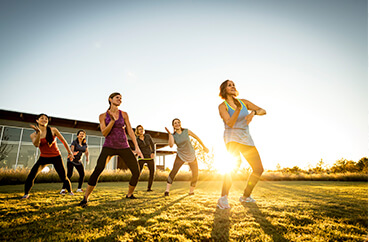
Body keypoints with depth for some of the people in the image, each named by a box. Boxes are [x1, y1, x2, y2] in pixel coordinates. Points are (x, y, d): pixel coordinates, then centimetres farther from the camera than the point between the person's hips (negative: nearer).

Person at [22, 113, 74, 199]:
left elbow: (63, 141, 3)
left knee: (63, 177, -3)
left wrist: (69, 152, 5)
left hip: (56, 157, -1)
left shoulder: (53, 130, -6)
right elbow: (36, 145, -21)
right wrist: (38, 132, -33)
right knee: (31, 176, -11)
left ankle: (70, 191, 17)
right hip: (43, 157, 2)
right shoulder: (33, 135, -1)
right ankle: (26, 194, 10)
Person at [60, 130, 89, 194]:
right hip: (71, 160, -5)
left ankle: (79, 188, 12)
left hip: (78, 161, 5)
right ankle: (63, 189, -14)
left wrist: (87, 158, -16)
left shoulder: (85, 144, 4)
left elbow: (86, 152, 5)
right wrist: (73, 153, -51)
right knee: (69, 174, -18)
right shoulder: (74, 142, -12)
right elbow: (71, 149, -27)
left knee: (82, 174, -2)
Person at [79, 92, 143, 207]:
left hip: (124, 147, 2)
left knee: (136, 172, -5)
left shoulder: (124, 114, 5)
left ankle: (129, 194, 20)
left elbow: (130, 131, 3)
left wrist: (137, 147, -4)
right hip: (109, 146, -2)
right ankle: (85, 198, -7)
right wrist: (112, 120, -22)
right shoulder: (103, 116, 2)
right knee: (98, 170, -24)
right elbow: (104, 133, -8)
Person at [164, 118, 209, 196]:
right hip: (181, 156, -1)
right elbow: (171, 145, -26)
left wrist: (204, 147, 7)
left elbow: (197, 137, 2)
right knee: (174, 171, -22)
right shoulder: (173, 136, -7)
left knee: (195, 174, 3)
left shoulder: (187, 131, -8)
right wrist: (169, 133, -26)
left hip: (191, 156, 1)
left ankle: (191, 191, 24)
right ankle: (167, 190, -17)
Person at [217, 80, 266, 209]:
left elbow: (263, 111, 7)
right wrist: (238, 109, -31)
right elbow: (230, 123, -17)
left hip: (246, 138, 6)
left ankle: (245, 196, 22)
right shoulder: (222, 106, -3)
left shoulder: (244, 102, 10)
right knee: (236, 162, -33)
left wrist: (253, 112, -15)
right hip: (232, 137, -6)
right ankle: (223, 198, -26)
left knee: (259, 169, 5)